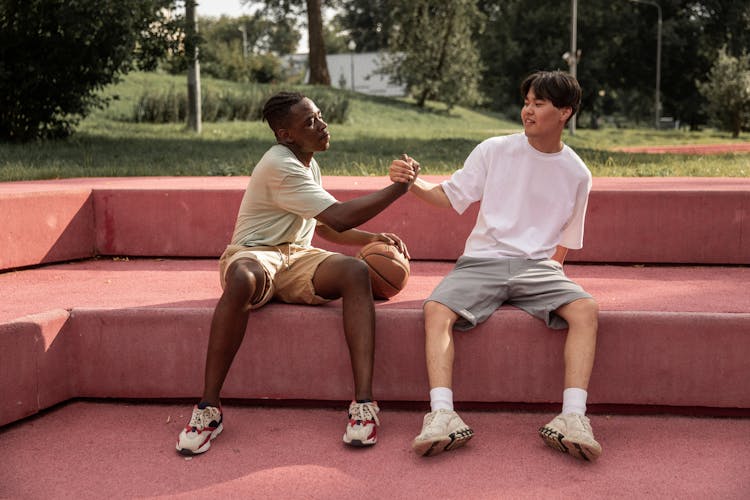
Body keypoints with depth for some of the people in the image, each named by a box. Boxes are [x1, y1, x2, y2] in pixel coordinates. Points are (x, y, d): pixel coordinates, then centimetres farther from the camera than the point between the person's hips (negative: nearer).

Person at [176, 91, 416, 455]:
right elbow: (339, 218, -19)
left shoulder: (308, 164, 16)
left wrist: (373, 238, 13)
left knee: (356, 270, -25)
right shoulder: (279, 166, -15)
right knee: (242, 280, -44)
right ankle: (209, 408, -34)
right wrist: (397, 188, -13)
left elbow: (324, 227, 28)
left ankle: (364, 402, -36)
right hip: (254, 255, -7)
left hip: (297, 258, 7)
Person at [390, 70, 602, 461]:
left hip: (536, 266, 1)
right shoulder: (495, 151, 6)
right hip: (482, 260, 0)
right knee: (436, 310, -30)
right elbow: (450, 195, 5)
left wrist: (552, 271, 4)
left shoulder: (576, 174, 10)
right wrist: (411, 183, -12)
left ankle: (572, 419, -35)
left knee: (585, 310, -30)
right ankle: (442, 416, -38)